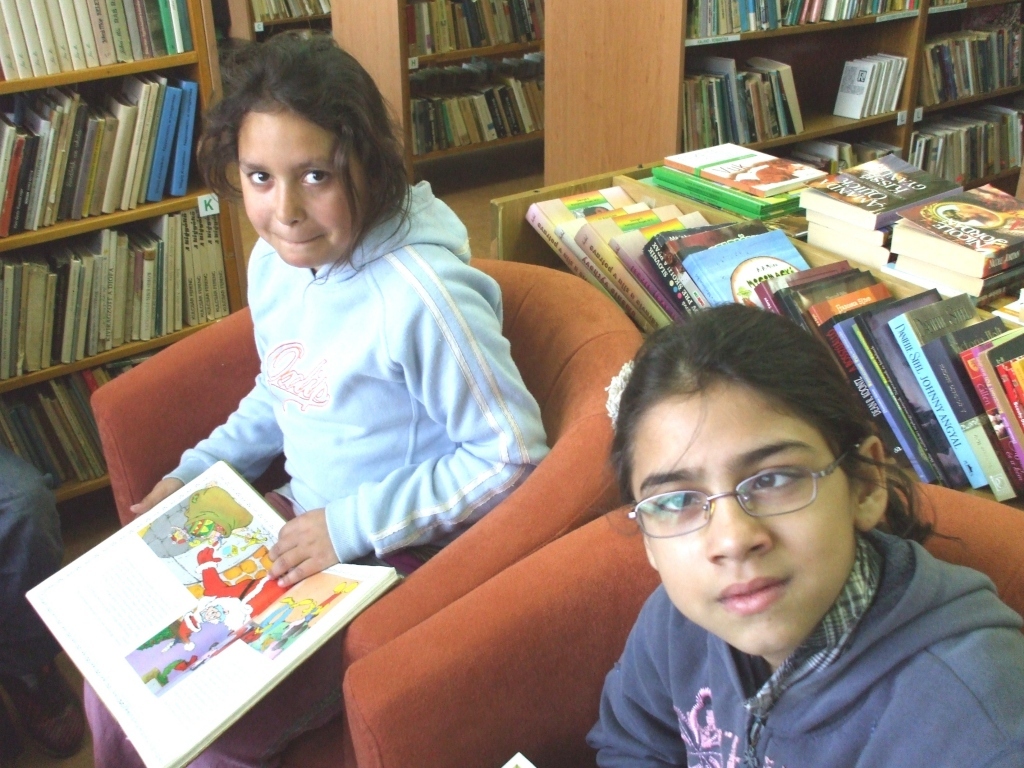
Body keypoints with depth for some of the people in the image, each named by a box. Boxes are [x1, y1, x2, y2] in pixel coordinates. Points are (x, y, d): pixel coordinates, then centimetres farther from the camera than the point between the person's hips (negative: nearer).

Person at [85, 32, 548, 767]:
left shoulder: (418, 295, -28)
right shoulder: (275, 261, -2)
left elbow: (514, 455, -22)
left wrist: (352, 526, -21)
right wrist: (195, 472, 5)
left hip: (395, 559, -7)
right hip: (300, 519, 8)